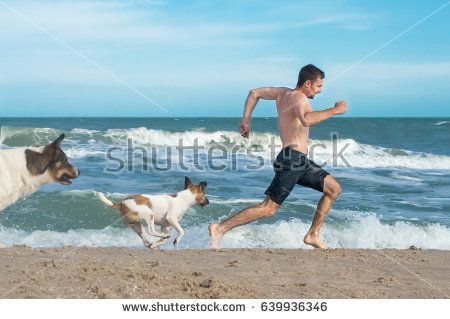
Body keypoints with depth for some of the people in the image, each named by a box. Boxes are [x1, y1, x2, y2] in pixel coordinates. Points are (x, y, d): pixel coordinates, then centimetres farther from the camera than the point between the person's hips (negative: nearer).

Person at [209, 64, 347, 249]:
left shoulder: (283, 93, 15)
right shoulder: (299, 98, -12)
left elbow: (254, 93, 24)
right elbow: (306, 120, -35)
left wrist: (246, 120, 23)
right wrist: (334, 111, -24)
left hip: (300, 163, 10)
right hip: (292, 159, -10)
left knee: (334, 189, 15)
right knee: (269, 209, -12)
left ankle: (313, 235, 16)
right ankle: (220, 229, -10)